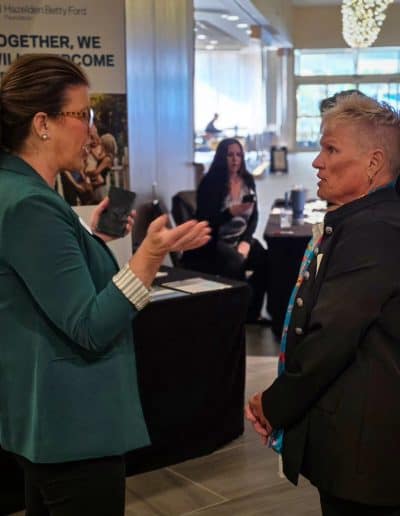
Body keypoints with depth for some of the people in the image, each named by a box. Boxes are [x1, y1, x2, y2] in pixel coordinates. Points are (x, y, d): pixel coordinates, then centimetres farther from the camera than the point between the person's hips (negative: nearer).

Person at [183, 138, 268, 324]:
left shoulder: (248, 180, 7)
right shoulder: (210, 182, -10)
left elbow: (254, 216, 6)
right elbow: (205, 220, -15)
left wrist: (246, 241, -10)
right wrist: (231, 212, -28)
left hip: (241, 238, 6)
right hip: (214, 241, -6)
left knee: (265, 261, -19)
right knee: (235, 263, -33)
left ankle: (252, 313, -1)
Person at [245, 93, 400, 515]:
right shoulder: (366, 219, 11)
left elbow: (330, 337, -23)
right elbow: (324, 324, 13)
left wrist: (274, 405, -10)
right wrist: (282, 399, 6)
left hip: (360, 435, -9)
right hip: (365, 425, 9)